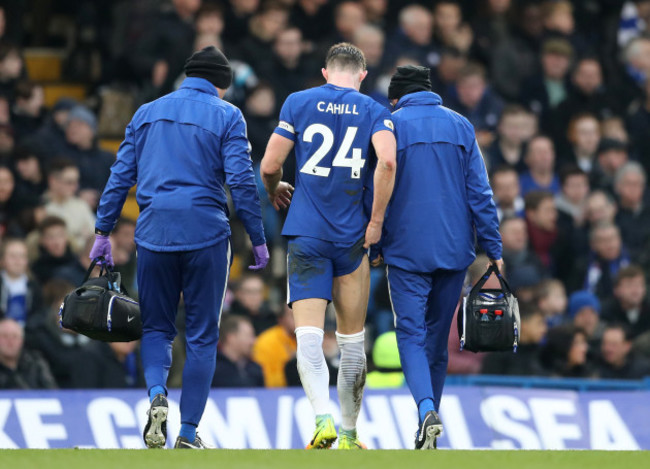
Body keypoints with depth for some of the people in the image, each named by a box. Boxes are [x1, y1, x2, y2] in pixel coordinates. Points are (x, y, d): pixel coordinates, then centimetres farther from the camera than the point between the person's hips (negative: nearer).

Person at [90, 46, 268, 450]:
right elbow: (241, 181, -6)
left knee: (156, 327, 14)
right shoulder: (226, 116, 2)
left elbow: (120, 177, 10)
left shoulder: (148, 113, 13)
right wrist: (258, 239, -1)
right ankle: (188, 433, 3)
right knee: (202, 335, 6)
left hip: (154, 234, 3)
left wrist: (104, 231, 14)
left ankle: (157, 394, -15)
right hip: (206, 235, -3)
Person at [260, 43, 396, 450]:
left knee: (308, 336, -6)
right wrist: (377, 220, -7)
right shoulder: (375, 112, 3)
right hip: (352, 237, 1)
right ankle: (349, 435, 19)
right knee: (353, 342, 12)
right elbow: (387, 161, -16)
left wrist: (275, 192, 24)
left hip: (305, 235, 0)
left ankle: (323, 419, -27)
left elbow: (269, 165, 1)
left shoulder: (298, 103, 5)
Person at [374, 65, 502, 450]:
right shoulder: (461, 126, 7)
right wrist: (493, 246, 4)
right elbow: (479, 191, 3)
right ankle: (429, 422, 19)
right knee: (438, 335, 14)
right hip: (454, 249, 3)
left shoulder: (390, 126, -2)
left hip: (407, 249, -3)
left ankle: (426, 409, -28)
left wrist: (374, 245, 7)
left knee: (411, 334, -4)